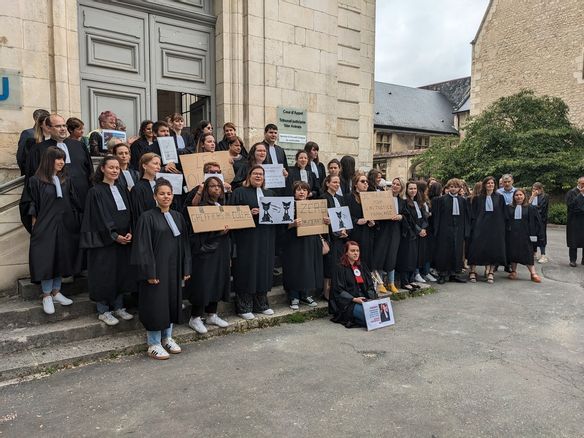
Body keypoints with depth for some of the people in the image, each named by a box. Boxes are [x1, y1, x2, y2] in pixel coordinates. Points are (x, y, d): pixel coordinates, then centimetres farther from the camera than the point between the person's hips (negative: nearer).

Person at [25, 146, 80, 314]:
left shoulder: (66, 180, 7)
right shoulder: (36, 181, -5)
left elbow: (74, 203, 9)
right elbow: (33, 206, -2)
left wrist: (76, 223, 5)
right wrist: (35, 226, -3)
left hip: (64, 226, 4)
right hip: (45, 227, -4)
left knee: (62, 259, 9)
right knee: (46, 260, 1)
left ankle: (56, 292, 23)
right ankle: (46, 296, 14)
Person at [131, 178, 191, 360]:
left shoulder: (178, 217, 8)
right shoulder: (147, 217, -8)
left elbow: (184, 244, 10)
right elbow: (143, 247, -12)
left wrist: (186, 268, 6)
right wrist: (149, 272, -17)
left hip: (174, 268, 6)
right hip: (156, 268, -5)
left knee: (172, 302, 12)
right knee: (156, 304, 0)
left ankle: (167, 338, 28)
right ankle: (154, 344, 14)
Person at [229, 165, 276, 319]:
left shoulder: (269, 193, 18)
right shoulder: (240, 192, 1)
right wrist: (249, 213, -20)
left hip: (266, 238, 5)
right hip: (247, 238, -5)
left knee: (264, 269, 9)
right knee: (247, 269, -3)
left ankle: (261, 304, 22)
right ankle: (244, 307, 7)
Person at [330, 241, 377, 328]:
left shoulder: (362, 266, 16)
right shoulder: (341, 269, -2)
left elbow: (370, 285, 14)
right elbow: (339, 291, -7)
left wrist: (372, 298, -5)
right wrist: (354, 299, -19)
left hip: (364, 299, 6)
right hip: (348, 302, -6)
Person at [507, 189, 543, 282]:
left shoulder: (530, 208, 2)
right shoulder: (509, 208, 6)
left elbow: (537, 222, 1)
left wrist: (534, 234, -6)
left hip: (525, 235, -2)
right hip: (512, 235, 2)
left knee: (527, 254, -1)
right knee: (513, 253, 5)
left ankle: (533, 273, 4)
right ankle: (513, 271, 16)